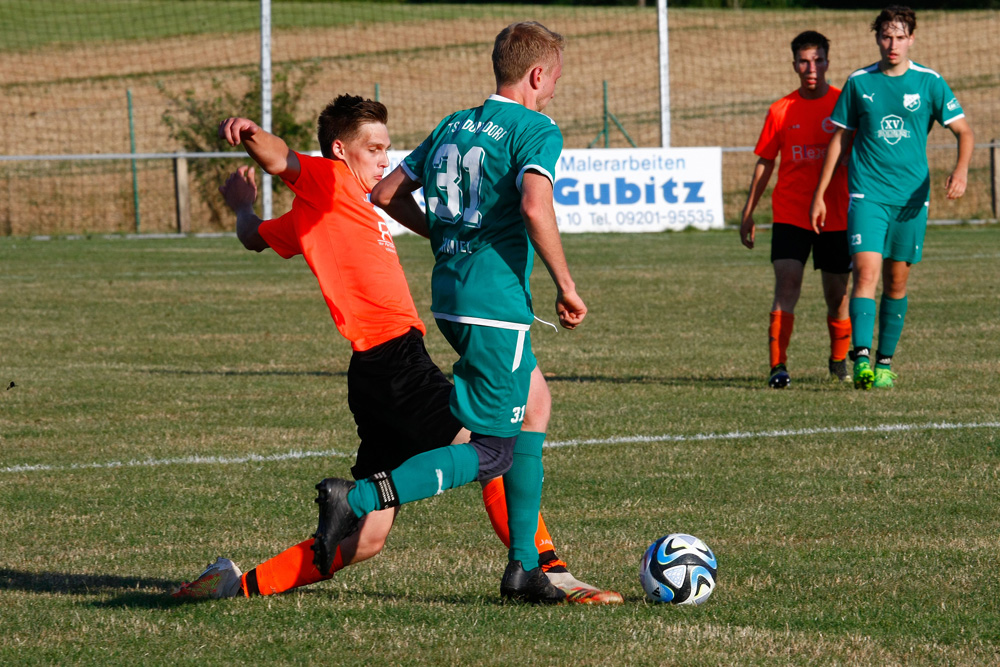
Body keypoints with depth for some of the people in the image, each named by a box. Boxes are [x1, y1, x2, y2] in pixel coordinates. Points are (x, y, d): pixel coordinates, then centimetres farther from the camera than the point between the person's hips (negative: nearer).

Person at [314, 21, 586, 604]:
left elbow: (387, 193, 17)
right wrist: (566, 287, -16)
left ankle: (525, 564, 22)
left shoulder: (454, 125, 15)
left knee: (535, 396, 24)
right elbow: (535, 206, -25)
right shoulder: (536, 130, -7)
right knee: (490, 454, -3)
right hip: (496, 305, -9)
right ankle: (358, 499, -21)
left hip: (450, 295, 9)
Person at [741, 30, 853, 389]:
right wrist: (748, 213, 9)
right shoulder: (781, 110, 3)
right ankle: (778, 366, -19)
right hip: (790, 214, 0)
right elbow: (764, 163, 10)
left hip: (835, 216, 0)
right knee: (787, 285, -15)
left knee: (837, 294, 8)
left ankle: (838, 361, 31)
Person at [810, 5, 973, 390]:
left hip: (911, 196, 1)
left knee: (896, 282, 6)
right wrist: (819, 194, 11)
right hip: (867, 195, -1)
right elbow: (840, 139, 13)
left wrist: (961, 169, -19)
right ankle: (861, 358, -23)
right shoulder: (859, 83, 4)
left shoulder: (929, 83, 1)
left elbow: (963, 131, 1)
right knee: (866, 272, -16)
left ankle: (884, 363, 17)